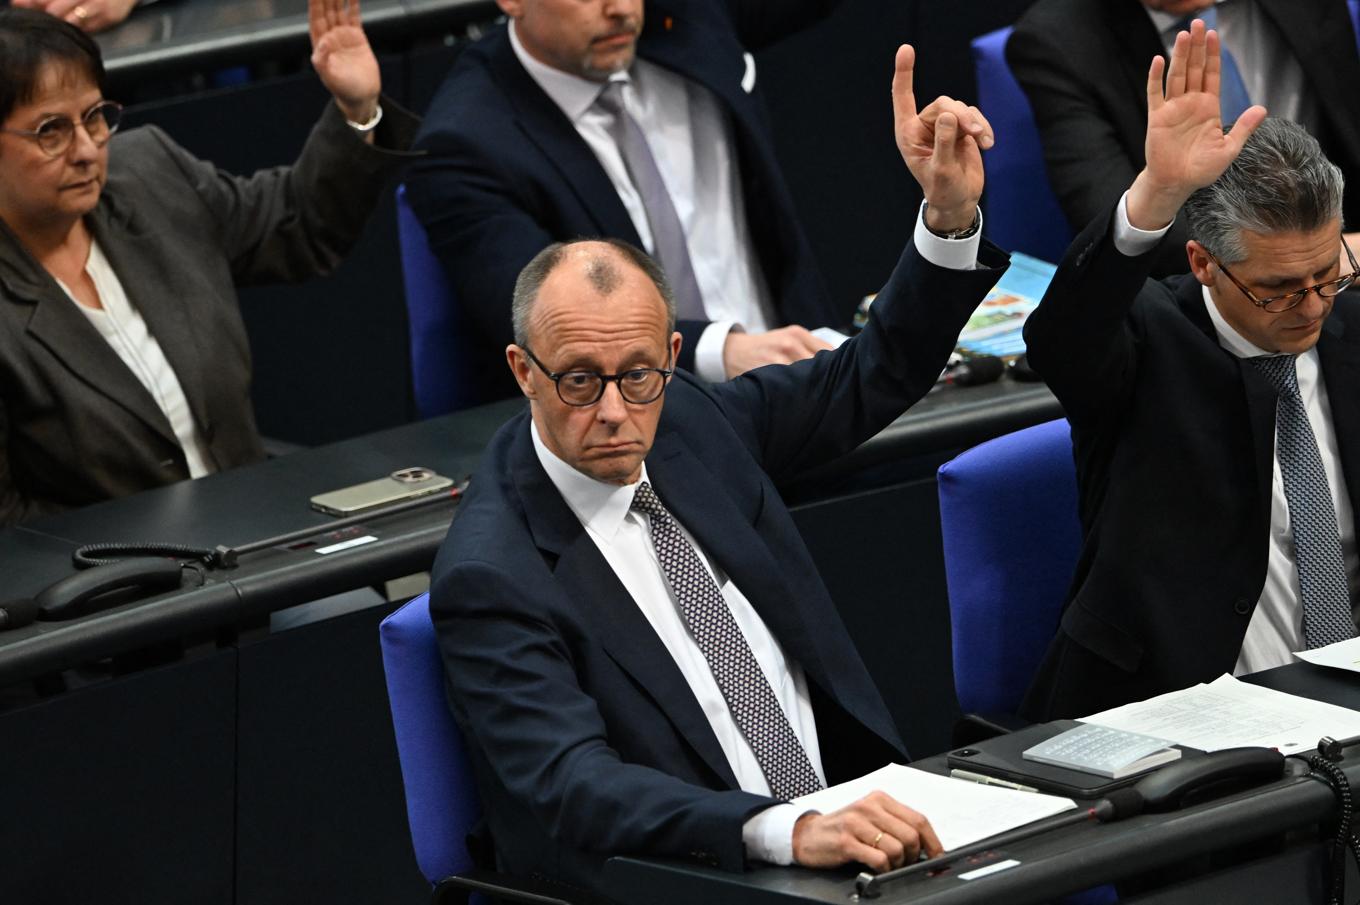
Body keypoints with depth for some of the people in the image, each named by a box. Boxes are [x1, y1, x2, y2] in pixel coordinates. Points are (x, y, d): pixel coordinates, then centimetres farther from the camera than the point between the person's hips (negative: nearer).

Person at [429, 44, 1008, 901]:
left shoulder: (686, 422, 6)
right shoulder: (492, 577, -15)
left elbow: (875, 378, 18)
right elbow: (570, 788, -27)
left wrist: (952, 213, 1)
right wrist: (789, 832, -40)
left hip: (841, 818, 7)